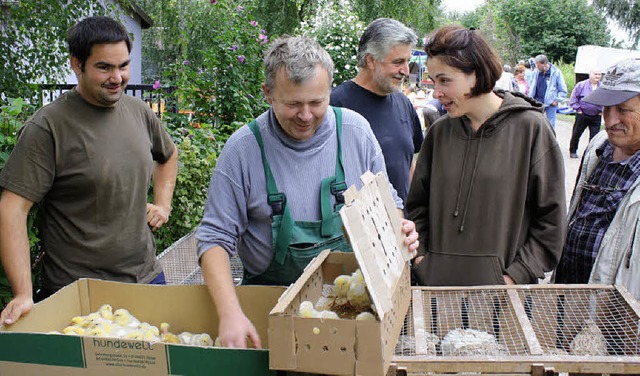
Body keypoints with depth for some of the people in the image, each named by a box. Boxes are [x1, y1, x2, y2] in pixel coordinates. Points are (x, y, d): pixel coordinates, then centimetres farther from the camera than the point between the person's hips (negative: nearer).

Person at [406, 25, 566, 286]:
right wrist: (420, 260, 0)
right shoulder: (439, 132, 4)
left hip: (499, 284, -3)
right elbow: (417, 206, 12)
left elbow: (551, 217, -5)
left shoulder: (531, 128, -6)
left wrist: (517, 276, -10)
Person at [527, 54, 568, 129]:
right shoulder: (536, 72, 2)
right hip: (537, 102, 4)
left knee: (551, 125, 3)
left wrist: (557, 100, -9)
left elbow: (563, 90, -3)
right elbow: (531, 86, 16)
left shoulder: (556, 72, -9)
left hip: (550, 103, -4)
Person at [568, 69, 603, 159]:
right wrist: (578, 109, -5)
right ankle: (573, 151, 24)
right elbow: (573, 98, -1)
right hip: (582, 116, -1)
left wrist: (602, 111, 5)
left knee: (594, 136, 1)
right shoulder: (581, 85, -4)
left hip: (596, 117, 1)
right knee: (576, 134, 9)